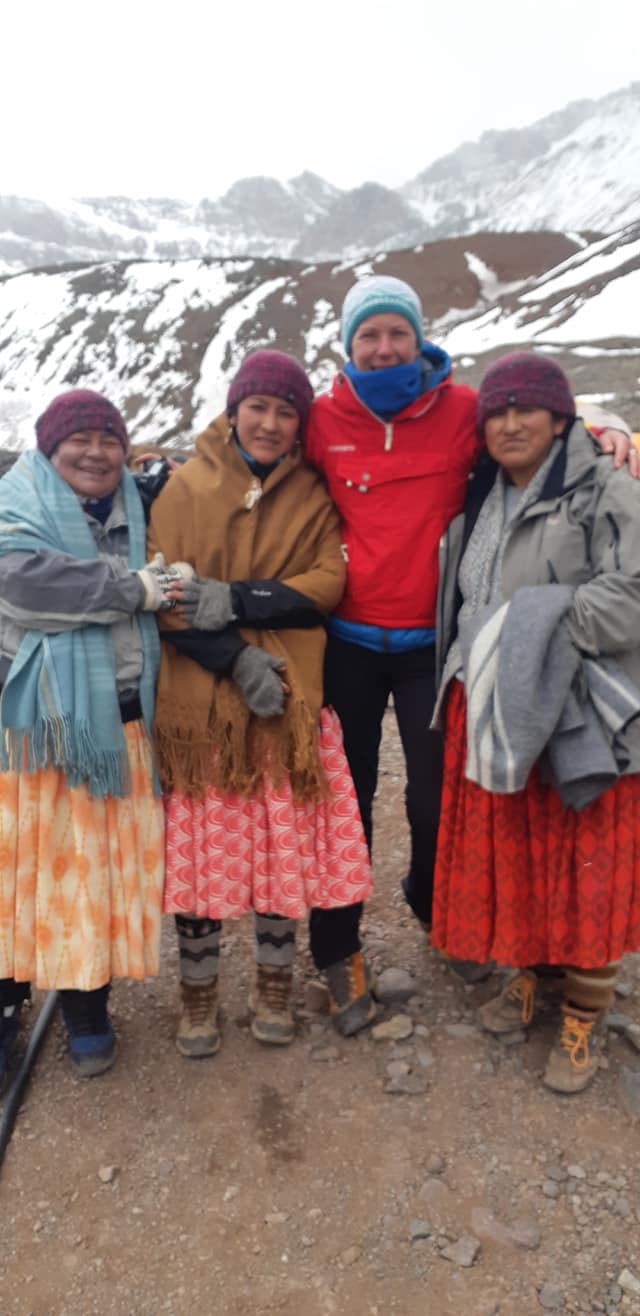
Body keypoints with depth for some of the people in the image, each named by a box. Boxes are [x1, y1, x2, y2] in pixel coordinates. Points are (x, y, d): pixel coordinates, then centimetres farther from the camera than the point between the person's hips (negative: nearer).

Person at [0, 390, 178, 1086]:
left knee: (99, 872, 11)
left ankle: (86, 1010, 29)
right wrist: (129, 589, -17)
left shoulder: (134, 514, 13)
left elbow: (166, 594, 20)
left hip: (116, 723, 4)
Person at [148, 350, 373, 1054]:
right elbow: (168, 592, -5)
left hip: (290, 693, 1)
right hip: (199, 698, -1)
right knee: (200, 846, 5)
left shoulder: (312, 495, 9)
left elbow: (327, 581, -4)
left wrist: (235, 600, -16)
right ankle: (198, 994, 27)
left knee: (287, 844, 6)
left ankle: (273, 988, 29)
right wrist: (237, 660, -16)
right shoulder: (185, 487, 4)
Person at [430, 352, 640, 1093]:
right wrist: (473, 665, 5)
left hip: (579, 718, -5)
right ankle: (523, 975, 37)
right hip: (487, 711, 6)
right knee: (504, 858, 15)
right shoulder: (478, 503, 13)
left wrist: (536, 628, -20)